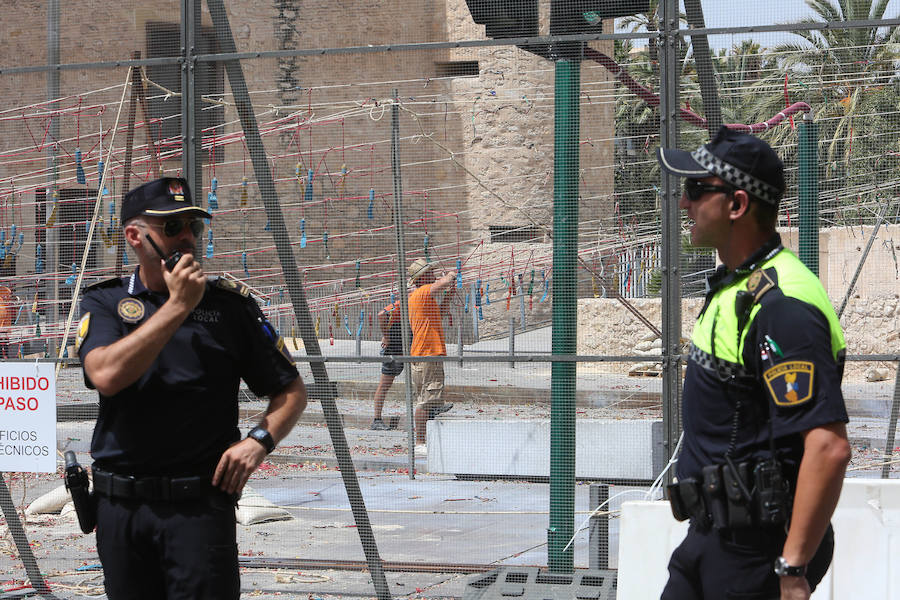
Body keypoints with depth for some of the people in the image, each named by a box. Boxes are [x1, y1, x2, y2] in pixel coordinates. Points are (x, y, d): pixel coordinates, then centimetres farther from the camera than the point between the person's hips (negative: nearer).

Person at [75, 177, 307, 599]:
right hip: (119, 505, 2)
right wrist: (177, 306, -13)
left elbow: (291, 391, 10)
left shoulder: (229, 303, 6)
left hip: (201, 504, -1)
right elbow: (106, 375, -14)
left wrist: (259, 440, -9)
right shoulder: (103, 303, 6)